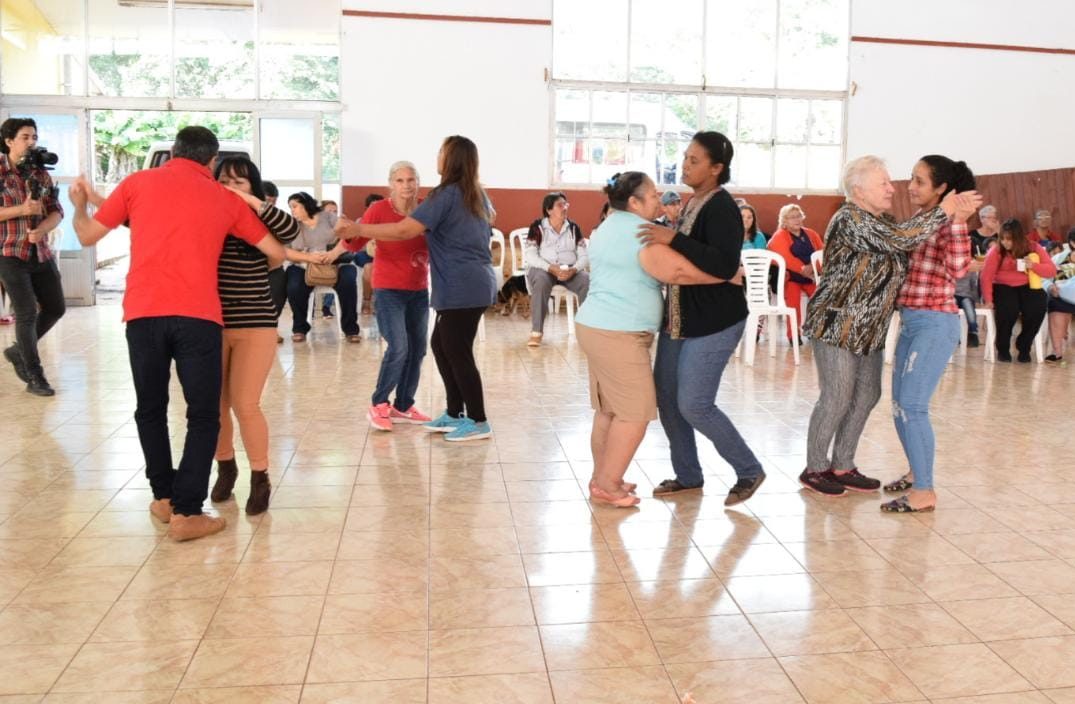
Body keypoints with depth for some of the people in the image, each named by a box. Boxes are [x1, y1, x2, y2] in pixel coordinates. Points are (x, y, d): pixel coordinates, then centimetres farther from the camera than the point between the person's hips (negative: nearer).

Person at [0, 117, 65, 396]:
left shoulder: (41, 173, 8)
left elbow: (57, 211, 4)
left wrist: (42, 229, -16)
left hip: (41, 253, 5)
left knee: (55, 308, 11)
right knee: (26, 314, -4)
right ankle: (35, 377, 7)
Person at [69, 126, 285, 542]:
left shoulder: (138, 182, 11)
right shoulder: (226, 199, 11)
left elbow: (88, 236, 17)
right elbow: (276, 253, 15)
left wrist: (79, 203, 38)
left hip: (143, 313, 2)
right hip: (197, 317, -1)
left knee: (150, 410, 18)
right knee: (203, 416, 8)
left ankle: (163, 498, 27)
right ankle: (185, 512, 5)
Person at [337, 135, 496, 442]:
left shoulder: (446, 194, -12)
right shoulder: (477, 195, 16)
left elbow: (405, 230, -20)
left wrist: (359, 229, -13)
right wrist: (434, 253, 34)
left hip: (462, 288, -9)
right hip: (476, 283, 9)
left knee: (458, 353, -2)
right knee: (441, 346, 15)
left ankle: (478, 422, 6)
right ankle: (455, 414, 21)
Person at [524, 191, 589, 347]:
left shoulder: (573, 228, 6)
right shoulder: (537, 227, -3)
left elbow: (584, 255, 0)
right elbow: (530, 255, -12)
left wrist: (573, 269, -21)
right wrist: (551, 268, -24)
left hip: (570, 270, 3)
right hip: (543, 269, -3)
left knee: (588, 281, -27)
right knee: (541, 281, -37)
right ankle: (536, 332, -33)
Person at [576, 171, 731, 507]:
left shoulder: (608, 227, 18)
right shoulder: (640, 231, -15)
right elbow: (677, 270, -24)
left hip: (597, 327, 11)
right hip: (618, 334, -11)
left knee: (609, 410, 15)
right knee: (634, 413, -4)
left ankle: (602, 479, 22)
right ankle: (607, 486, 1)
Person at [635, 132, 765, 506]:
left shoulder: (722, 208, -16)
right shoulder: (692, 203, 11)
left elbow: (725, 266, -29)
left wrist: (674, 239, -31)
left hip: (714, 322, -9)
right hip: (678, 319, 9)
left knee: (694, 405, -8)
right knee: (666, 398, 9)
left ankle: (749, 471, 12)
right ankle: (688, 475, 25)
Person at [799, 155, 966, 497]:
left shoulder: (881, 220, 13)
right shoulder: (849, 219, -17)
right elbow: (900, 239, -26)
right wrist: (943, 211, -17)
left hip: (869, 327, 9)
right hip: (837, 324, -9)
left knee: (867, 395, 11)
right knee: (837, 398, -3)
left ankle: (842, 466, 23)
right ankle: (814, 468, 12)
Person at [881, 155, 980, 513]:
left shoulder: (947, 224, -11)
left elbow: (958, 269, -28)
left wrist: (959, 222, -32)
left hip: (935, 323, -9)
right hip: (911, 321, 9)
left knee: (912, 405, -10)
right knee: (900, 404, 14)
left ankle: (925, 492, -1)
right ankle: (917, 472, 30)